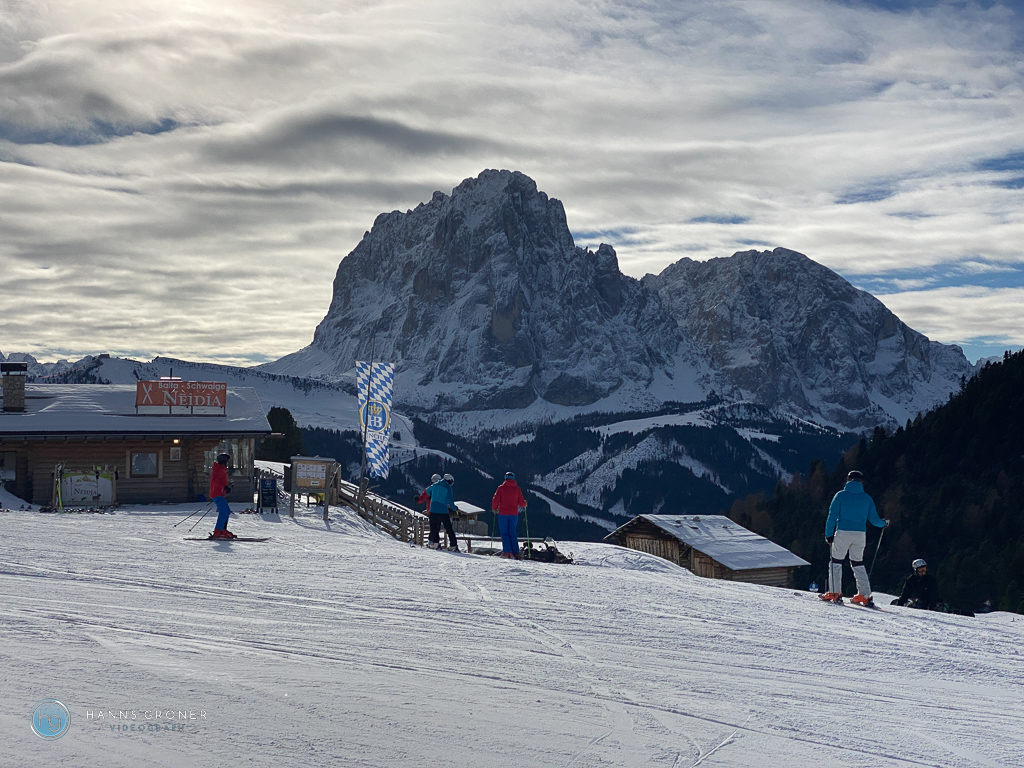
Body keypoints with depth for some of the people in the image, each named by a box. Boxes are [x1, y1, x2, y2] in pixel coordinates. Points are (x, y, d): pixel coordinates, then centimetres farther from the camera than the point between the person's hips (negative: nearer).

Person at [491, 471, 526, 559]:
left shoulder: (501, 488, -4)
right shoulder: (517, 489, 1)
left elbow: (495, 500, -5)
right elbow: (521, 502, 0)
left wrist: (494, 509, 13)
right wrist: (524, 505, 23)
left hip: (503, 514, -2)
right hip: (514, 514, 2)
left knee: (504, 533, 5)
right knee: (512, 533, 10)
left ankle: (507, 551, -10)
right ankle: (515, 553, 3)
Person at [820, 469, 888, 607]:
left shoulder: (841, 495, 1)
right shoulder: (867, 498, 8)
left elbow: (832, 516, -4)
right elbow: (874, 519, 11)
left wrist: (829, 534, -1)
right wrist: (884, 523, 33)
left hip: (843, 533, -3)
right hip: (860, 534, 3)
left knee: (836, 562, 6)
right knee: (858, 563, 14)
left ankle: (835, 593, -2)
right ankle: (865, 595, 9)